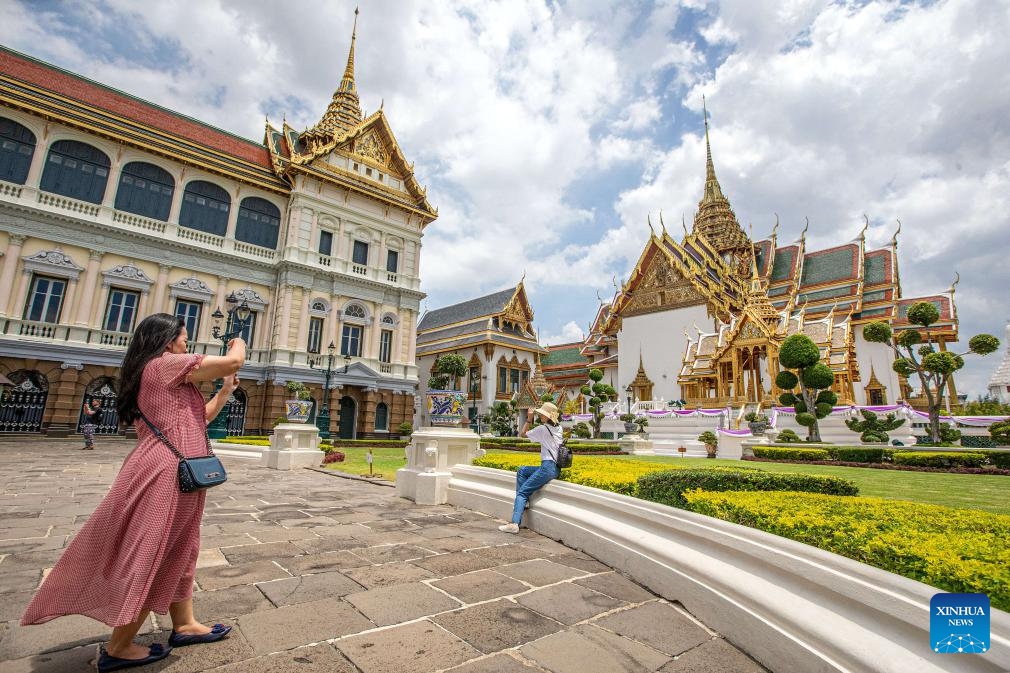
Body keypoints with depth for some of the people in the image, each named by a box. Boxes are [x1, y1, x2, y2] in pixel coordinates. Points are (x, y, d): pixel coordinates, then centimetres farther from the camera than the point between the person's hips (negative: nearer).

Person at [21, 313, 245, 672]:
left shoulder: (154, 374, 19)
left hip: (165, 470, 11)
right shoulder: (165, 363, -10)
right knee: (152, 556, 1)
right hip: (165, 471, -11)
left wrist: (224, 393, 19)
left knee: (177, 549, 17)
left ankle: (183, 625, 27)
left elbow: (194, 418, 24)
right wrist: (239, 343, 5)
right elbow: (232, 362, -16)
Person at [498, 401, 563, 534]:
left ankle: (514, 524, -18)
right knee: (522, 470, 20)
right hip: (555, 467, 9)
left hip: (548, 467, -9)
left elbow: (522, 434, 4)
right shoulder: (559, 428, 11)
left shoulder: (542, 429, -8)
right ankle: (523, 502, 11)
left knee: (522, 492, -6)